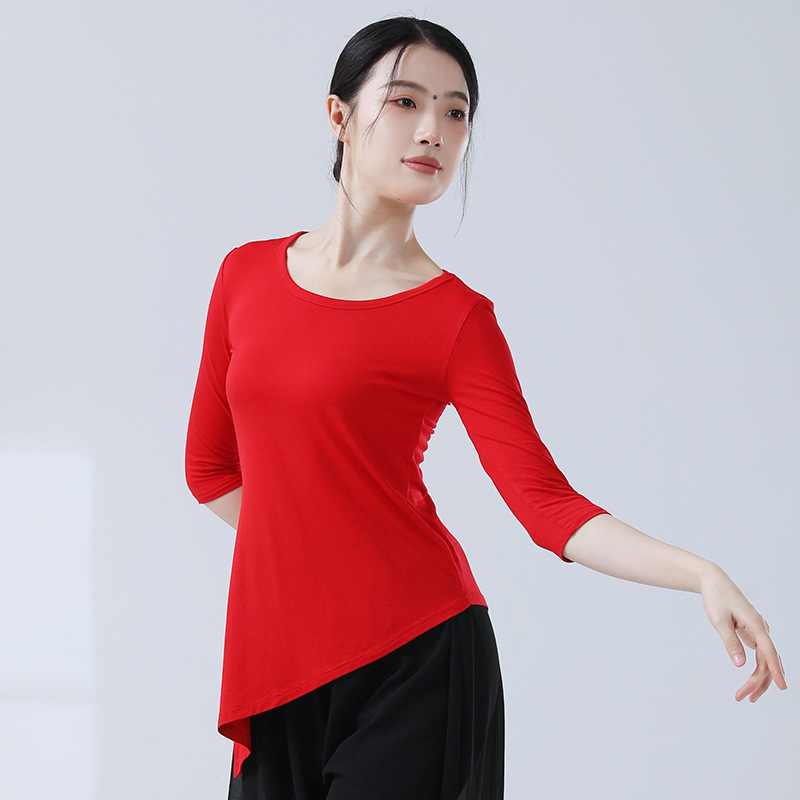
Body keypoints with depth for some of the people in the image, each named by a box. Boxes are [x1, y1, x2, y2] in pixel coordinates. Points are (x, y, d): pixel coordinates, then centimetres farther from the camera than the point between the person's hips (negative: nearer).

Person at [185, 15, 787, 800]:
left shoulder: (456, 316, -3)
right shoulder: (248, 274, 8)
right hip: (273, 651, 4)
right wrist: (306, 556, 8)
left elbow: (545, 501, -10)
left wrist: (701, 574, -23)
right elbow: (210, 464, 18)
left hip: (414, 656, -4)